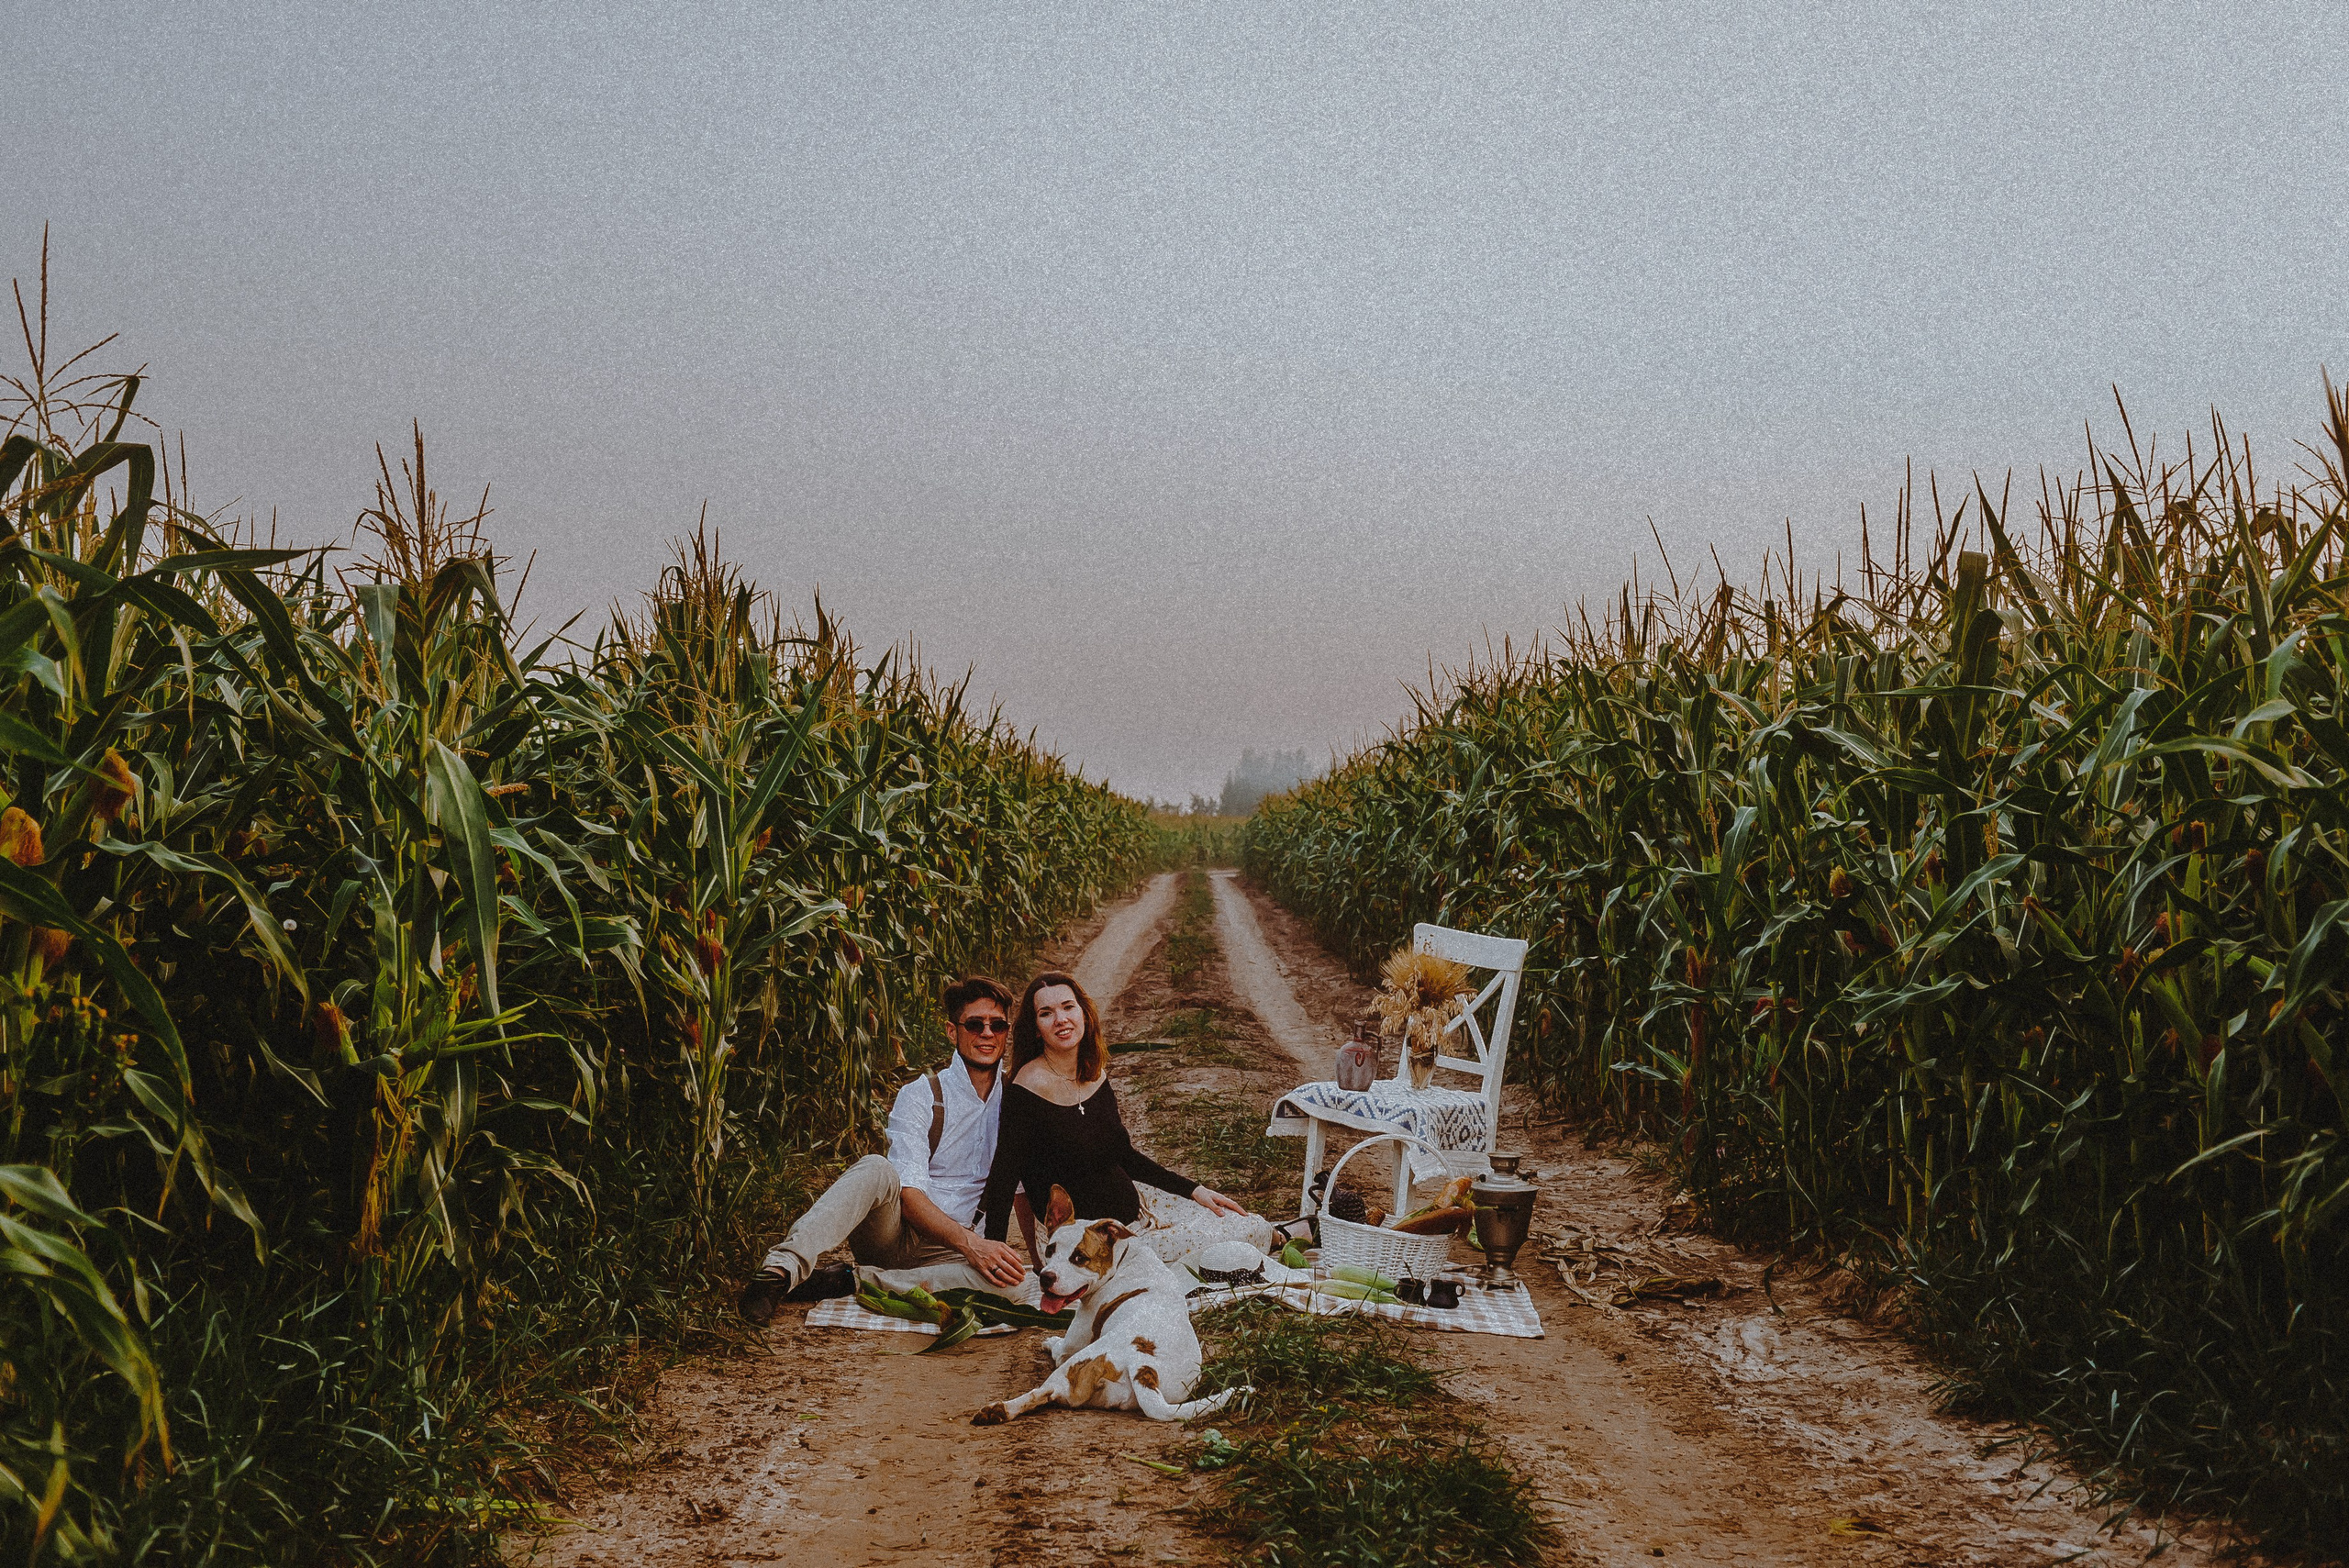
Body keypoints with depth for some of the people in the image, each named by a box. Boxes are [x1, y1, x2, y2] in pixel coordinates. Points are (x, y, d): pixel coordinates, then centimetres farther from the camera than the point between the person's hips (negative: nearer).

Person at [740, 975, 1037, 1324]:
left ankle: (852, 1280, -28)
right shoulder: (920, 1096, -5)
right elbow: (909, 1196, -16)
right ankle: (783, 1268, -48)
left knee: (1022, 1285, -32)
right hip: (894, 1229, -3)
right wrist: (970, 1244, -30)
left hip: (949, 1250, 3)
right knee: (876, 1169, -35)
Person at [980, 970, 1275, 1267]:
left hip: (1136, 1204, 8)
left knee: (1255, 1228, 2)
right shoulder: (1029, 1090, -20)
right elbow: (1001, 1183, -21)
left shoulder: (1095, 1075, 4)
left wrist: (1194, 1190, 12)